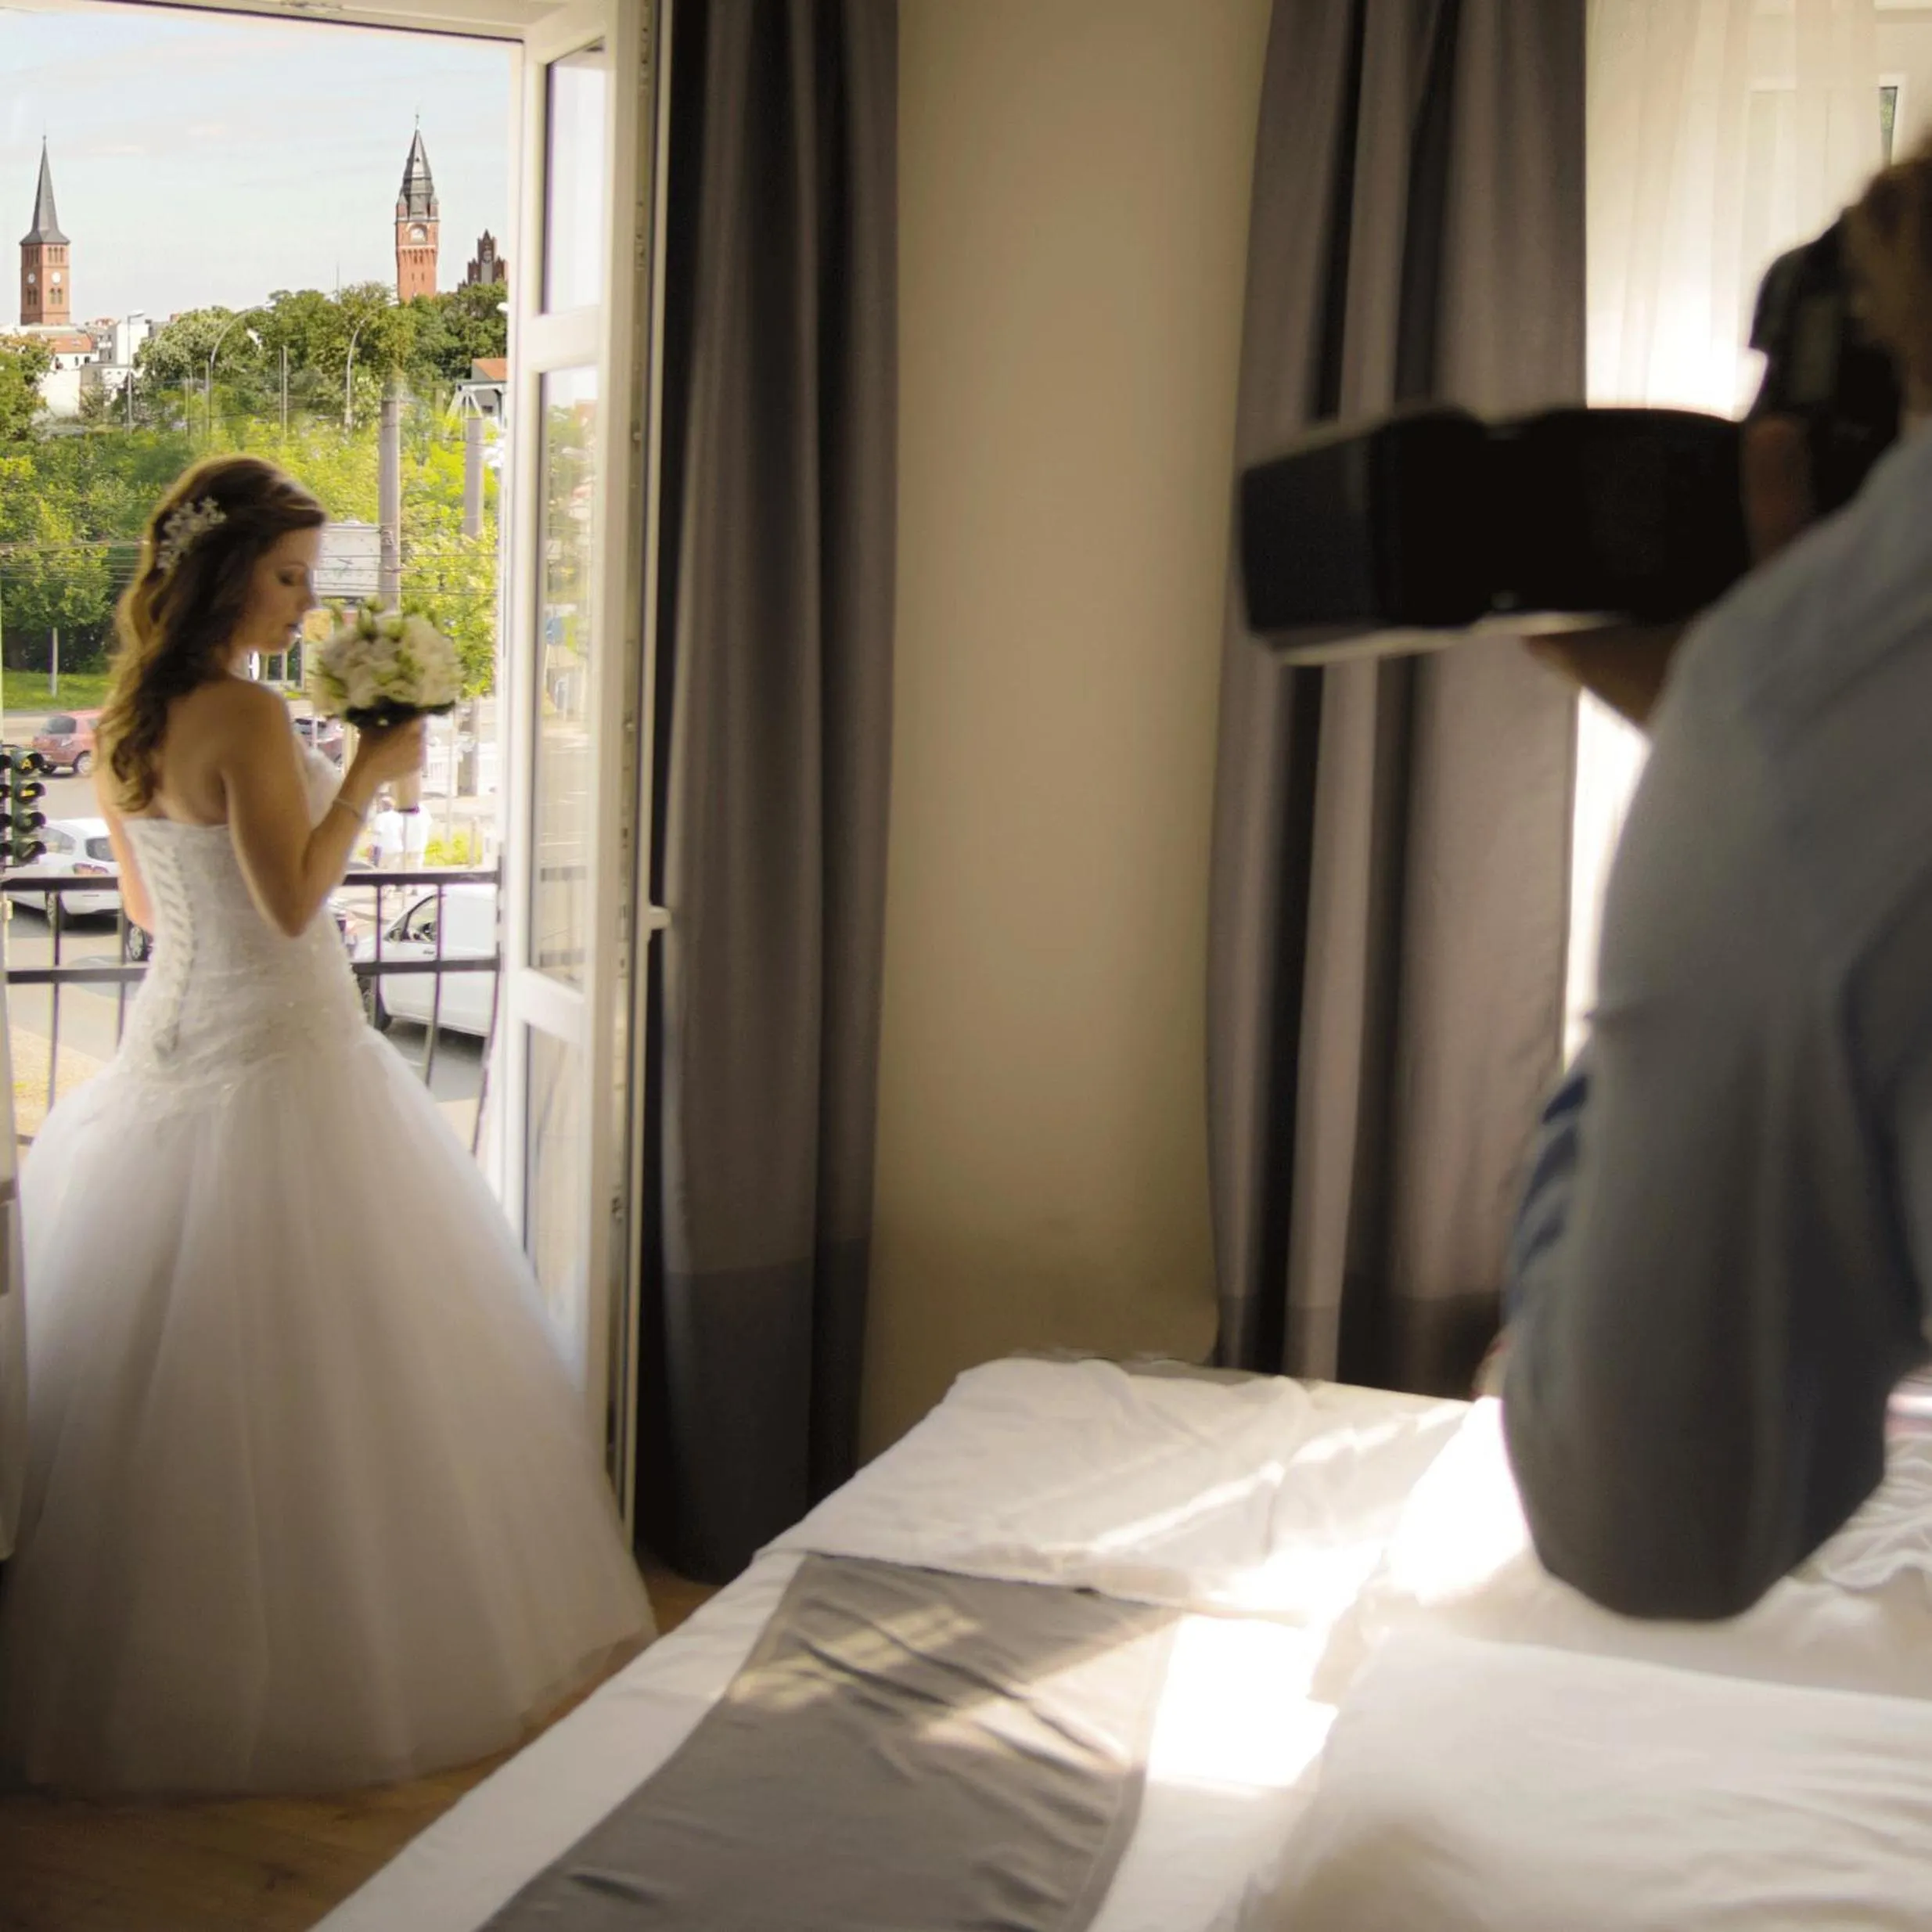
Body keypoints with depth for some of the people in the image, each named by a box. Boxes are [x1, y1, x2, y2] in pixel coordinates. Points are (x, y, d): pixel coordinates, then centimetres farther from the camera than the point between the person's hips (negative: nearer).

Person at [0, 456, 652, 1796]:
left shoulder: (126, 726, 9)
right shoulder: (250, 717, -16)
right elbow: (293, 903, -19)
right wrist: (367, 777, -11)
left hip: (170, 1044, 9)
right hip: (282, 1058, -9)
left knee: (161, 1365, 15)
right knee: (312, 1369, 1)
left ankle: (157, 1659, 26)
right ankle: (329, 1649, 10)